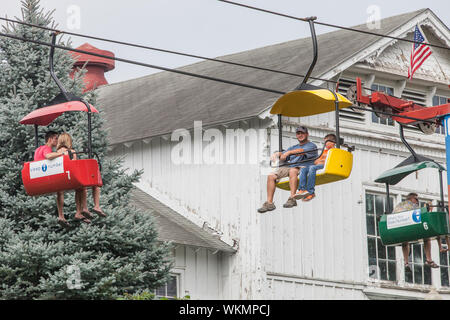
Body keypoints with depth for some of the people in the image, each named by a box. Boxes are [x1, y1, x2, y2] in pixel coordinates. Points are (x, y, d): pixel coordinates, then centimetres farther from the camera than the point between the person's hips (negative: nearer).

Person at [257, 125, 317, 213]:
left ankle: (292, 198, -45)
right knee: (271, 176, -15)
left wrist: (289, 152, -24)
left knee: (292, 171, -41)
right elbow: (283, 155, 22)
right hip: (288, 167, 7)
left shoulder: (312, 146, 8)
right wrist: (276, 154, -1)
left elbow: (302, 151, -13)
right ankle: (269, 203, -19)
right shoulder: (294, 147, 32)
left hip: (303, 168, -7)